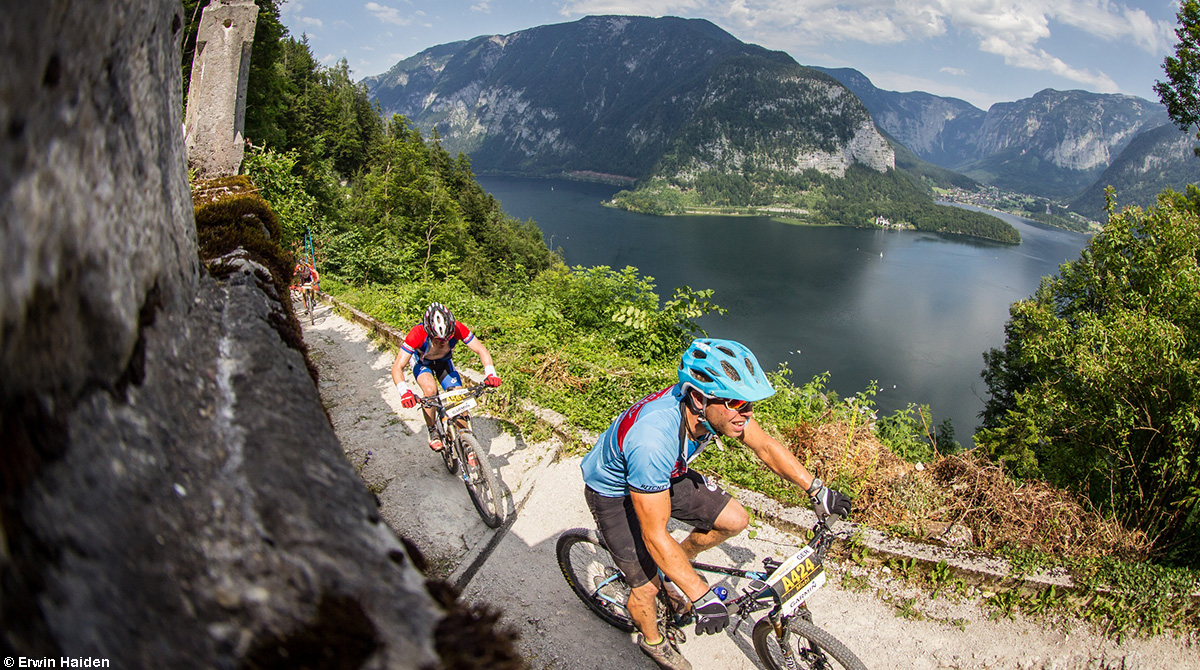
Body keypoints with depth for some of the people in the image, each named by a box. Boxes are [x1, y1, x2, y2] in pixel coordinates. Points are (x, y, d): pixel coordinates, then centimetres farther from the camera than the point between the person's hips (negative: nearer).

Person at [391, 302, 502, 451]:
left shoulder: (457, 329, -34)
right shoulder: (417, 334, -39)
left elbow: (482, 350, -26)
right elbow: (397, 368, -38)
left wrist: (490, 374, -43)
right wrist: (404, 392, -54)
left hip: (444, 361, 2)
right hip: (421, 362, -2)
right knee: (430, 389, -31)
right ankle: (432, 431, -8)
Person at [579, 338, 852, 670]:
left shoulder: (717, 406, -25)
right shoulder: (653, 438, -44)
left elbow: (766, 446, -5)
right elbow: (655, 535, -35)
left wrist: (817, 489, -4)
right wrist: (702, 598, -31)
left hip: (666, 475, 6)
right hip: (614, 492, -6)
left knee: (735, 520, -2)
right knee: (647, 586, -2)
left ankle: (674, 568, 24)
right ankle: (652, 640, 32)